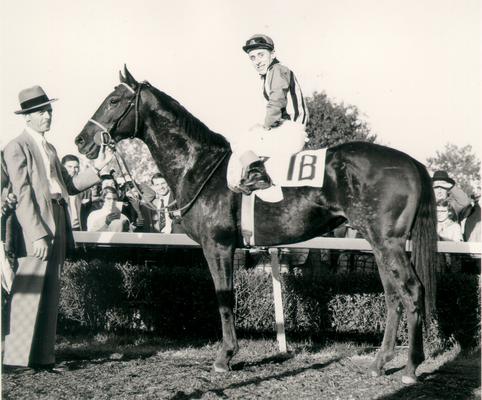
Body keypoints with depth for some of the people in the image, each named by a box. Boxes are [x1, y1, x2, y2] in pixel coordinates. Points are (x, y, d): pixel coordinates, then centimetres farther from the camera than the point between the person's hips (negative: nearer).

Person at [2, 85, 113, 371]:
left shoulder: (50, 149, 21)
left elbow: (69, 186, 20)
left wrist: (97, 167, 8)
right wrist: (37, 235, -19)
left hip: (57, 229, 8)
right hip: (35, 230, -8)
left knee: (50, 295, 9)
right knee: (29, 293, -8)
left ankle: (43, 356, 14)